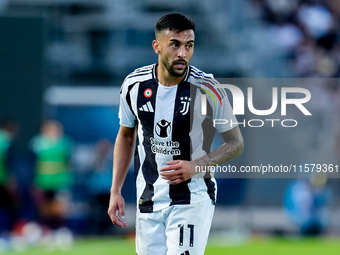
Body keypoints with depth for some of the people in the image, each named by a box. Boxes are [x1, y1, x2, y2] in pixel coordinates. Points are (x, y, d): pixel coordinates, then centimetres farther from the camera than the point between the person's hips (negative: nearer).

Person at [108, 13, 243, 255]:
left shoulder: (206, 89, -12)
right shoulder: (134, 85, -2)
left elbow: (235, 143, -3)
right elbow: (126, 136, 14)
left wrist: (195, 166, -19)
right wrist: (115, 191, 7)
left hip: (193, 199, -4)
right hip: (148, 199, 4)